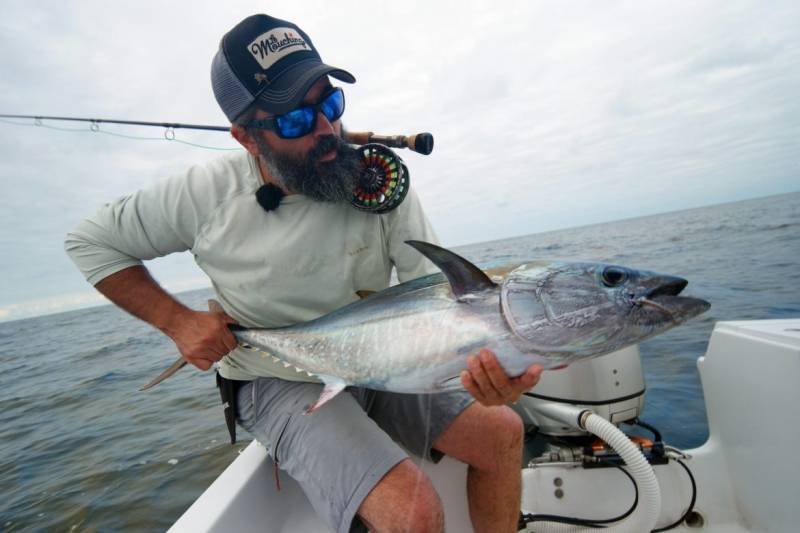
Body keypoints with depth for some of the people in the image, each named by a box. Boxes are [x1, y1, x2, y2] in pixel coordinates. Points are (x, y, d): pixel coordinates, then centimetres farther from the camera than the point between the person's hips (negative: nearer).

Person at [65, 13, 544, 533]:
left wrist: (480, 359, -38)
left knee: (503, 432, 0)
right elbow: (90, 242, 1)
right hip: (282, 386, -3)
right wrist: (179, 322, -12)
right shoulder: (208, 193, -14)